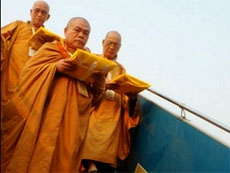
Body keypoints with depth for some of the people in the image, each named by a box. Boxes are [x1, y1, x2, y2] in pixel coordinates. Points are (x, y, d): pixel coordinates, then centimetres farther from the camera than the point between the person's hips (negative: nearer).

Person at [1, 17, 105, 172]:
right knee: (35, 156, -5)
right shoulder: (51, 48, 6)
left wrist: (99, 83, -9)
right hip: (42, 116, -3)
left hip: (71, 122, 3)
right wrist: (55, 67, -16)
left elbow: (91, 97, 12)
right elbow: (29, 71, -3)